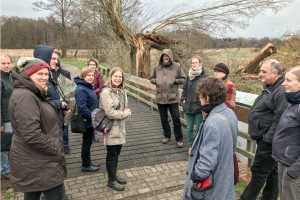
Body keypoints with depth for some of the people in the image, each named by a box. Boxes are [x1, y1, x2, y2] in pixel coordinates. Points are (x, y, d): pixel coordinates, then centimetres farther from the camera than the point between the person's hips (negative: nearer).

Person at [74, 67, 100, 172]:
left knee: (88, 142, 18)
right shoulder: (81, 89, -21)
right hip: (87, 121, -9)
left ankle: (88, 162, 32)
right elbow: (82, 108, -28)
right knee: (87, 142, 4)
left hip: (91, 120, 9)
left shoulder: (88, 87, 10)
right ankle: (85, 165, 20)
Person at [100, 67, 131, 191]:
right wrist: (125, 114, -13)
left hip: (120, 126, 8)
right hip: (111, 128, -8)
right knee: (111, 154, 6)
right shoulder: (106, 92, -19)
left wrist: (126, 112, -4)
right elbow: (110, 112, -25)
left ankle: (114, 175, 35)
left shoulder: (121, 91, 9)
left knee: (117, 152, 18)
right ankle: (111, 180, 22)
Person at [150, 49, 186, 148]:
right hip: (160, 98, 3)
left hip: (172, 97, -3)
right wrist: (156, 81, -4)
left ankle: (179, 139, 18)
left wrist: (174, 81, -14)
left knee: (176, 119, 2)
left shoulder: (177, 66, -4)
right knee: (163, 119, 15)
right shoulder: (157, 67, 4)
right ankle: (167, 135, 34)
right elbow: (152, 78, 17)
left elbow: (183, 79, 1)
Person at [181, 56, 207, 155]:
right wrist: (183, 99, 7)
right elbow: (184, 88, 17)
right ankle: (191, 146, 30)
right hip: (188, 106, 6)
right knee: (189, 128, 14)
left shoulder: (205, 76, -9)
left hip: (199, 107, -6)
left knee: (199, 129, 7)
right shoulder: (189, 76, 11)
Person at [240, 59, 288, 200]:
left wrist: (268, 138, -21)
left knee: (259, 172, 2)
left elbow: (280, 120, -28)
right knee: (271, 171, 19)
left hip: (269, 141, -10)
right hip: (265, 139, 10)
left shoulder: (282, 92, -22)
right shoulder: (270, 89, 12)